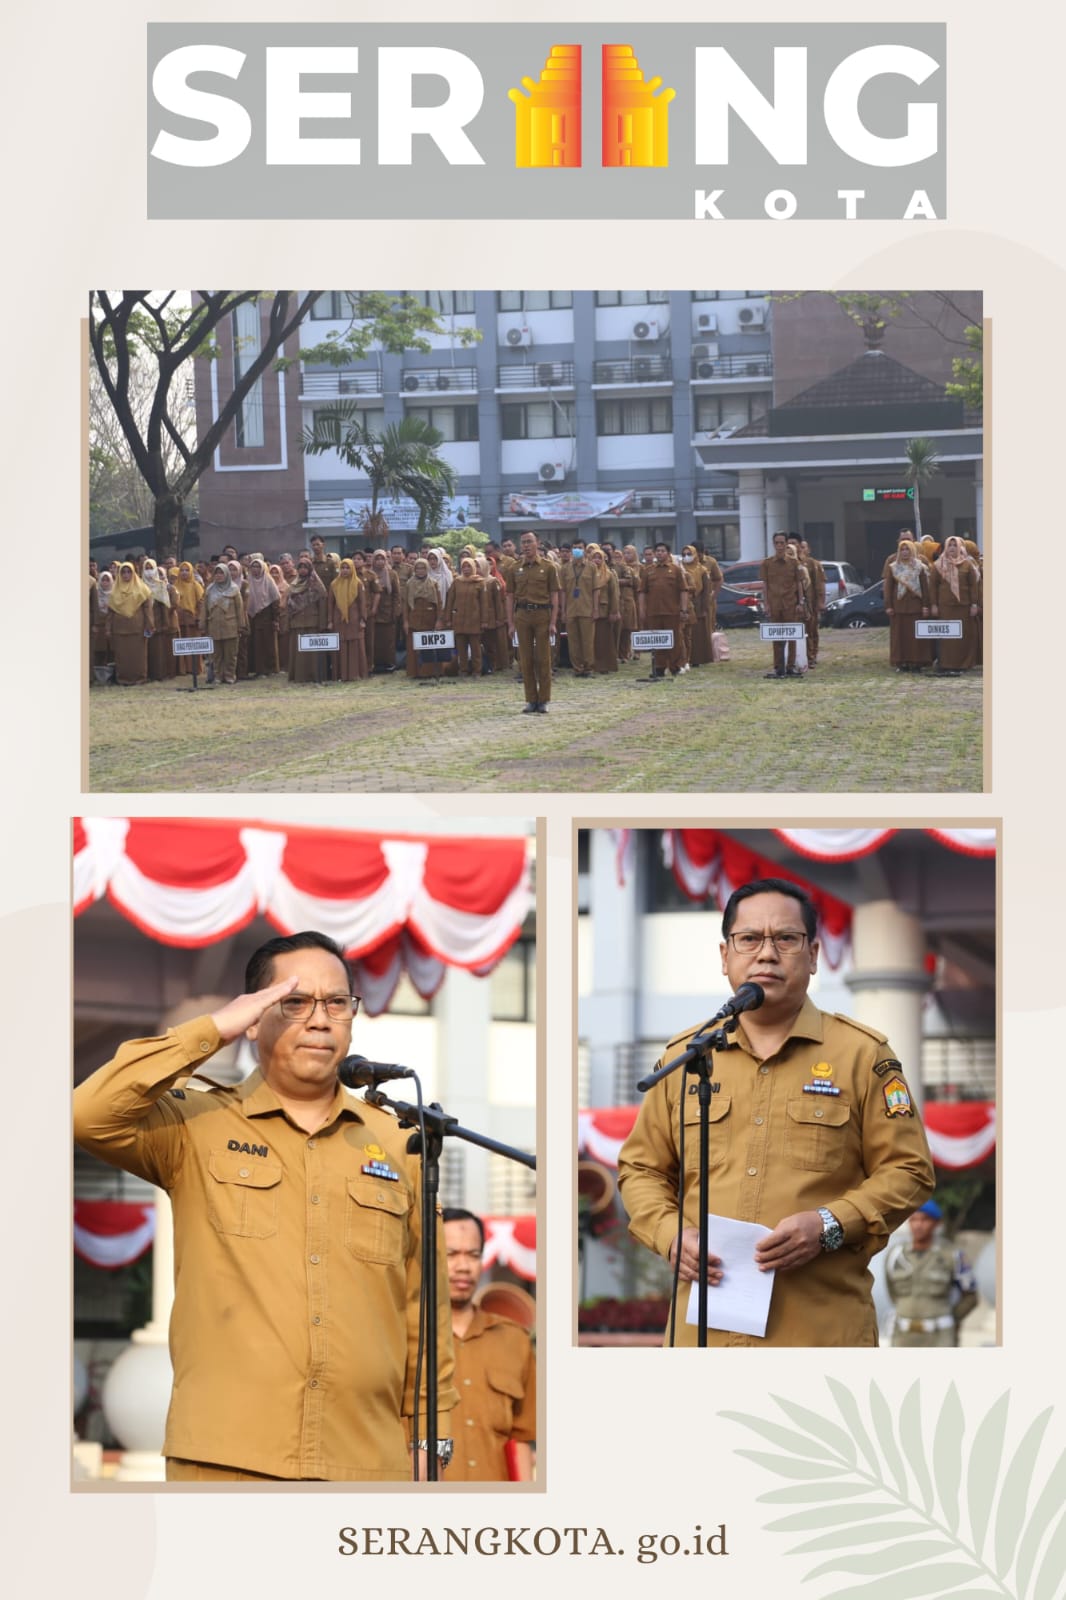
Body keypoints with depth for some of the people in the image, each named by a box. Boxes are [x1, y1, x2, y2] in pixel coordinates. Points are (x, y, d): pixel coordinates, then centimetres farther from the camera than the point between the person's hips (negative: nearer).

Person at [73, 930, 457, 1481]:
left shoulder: (395, 1145, 15)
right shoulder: (196, 1127, 7)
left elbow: (422, 1312, 17)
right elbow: (90, 1115, -13)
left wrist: (429, 1439, 12)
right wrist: (211, 1030, -8)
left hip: (367, 1466, 3)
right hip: (227, 1460, -3)